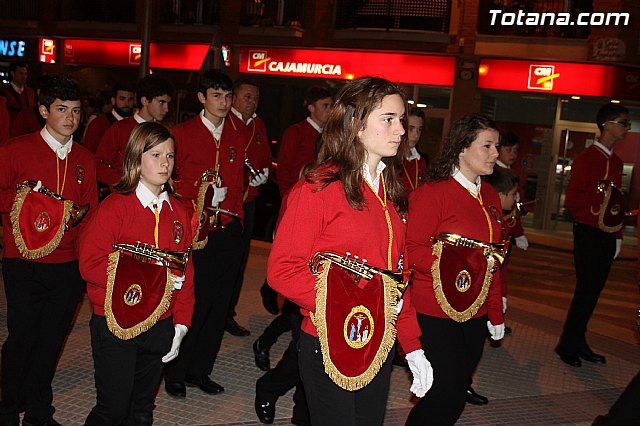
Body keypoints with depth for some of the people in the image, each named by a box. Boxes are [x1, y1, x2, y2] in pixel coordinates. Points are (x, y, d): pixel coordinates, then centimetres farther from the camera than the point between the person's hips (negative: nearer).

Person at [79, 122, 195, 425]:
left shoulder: (179, 213, 6)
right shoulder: (114, 207, -10)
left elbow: (185, 272, 8)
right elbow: (90, 264, -16)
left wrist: (181, 323, 1)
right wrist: (150, 279, -21)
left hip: (159, 326, 5)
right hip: (115, 324, -4)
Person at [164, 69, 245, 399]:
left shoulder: (238, 137, 12)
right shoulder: (182, 133, -1)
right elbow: (168, 180, -1)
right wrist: (203, 194, -13)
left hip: (229, 231, 5)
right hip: (195, 231, -4)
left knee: (219, 303, 9)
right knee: (192, 301, -2)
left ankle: (200, 370, 23)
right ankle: (175, 373, 16)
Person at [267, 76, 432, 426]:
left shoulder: (389, 189, 8)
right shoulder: (318, 187, -14)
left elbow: (396, 272, 12)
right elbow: (282, 270, -15)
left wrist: (413, 346, 10)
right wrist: (353, 302, -23)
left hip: (380, 347, 7)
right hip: (330, 348, -7)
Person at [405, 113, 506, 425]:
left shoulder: (490, 196, 10)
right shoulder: (432, 192, -12)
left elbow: (494, 258, 16)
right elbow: (412, 249, -15)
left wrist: (496, 314, 16)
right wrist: (460, 262, -26)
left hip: (475, 315, 7)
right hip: (436, 315, -7)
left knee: (456, 397, 14)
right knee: (445, 398, -4)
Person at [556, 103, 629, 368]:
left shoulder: (616, 162, 14)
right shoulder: (586, 158, -10)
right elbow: (572, 200, -14)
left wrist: (618, 235, 16)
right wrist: (601, 203, -27)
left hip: (608, 236, 8)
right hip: (588, 234, -7)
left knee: (594, 291, 10)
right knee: (586, 290, -5)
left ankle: (578, 343, 21)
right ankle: (567, 346, 8)